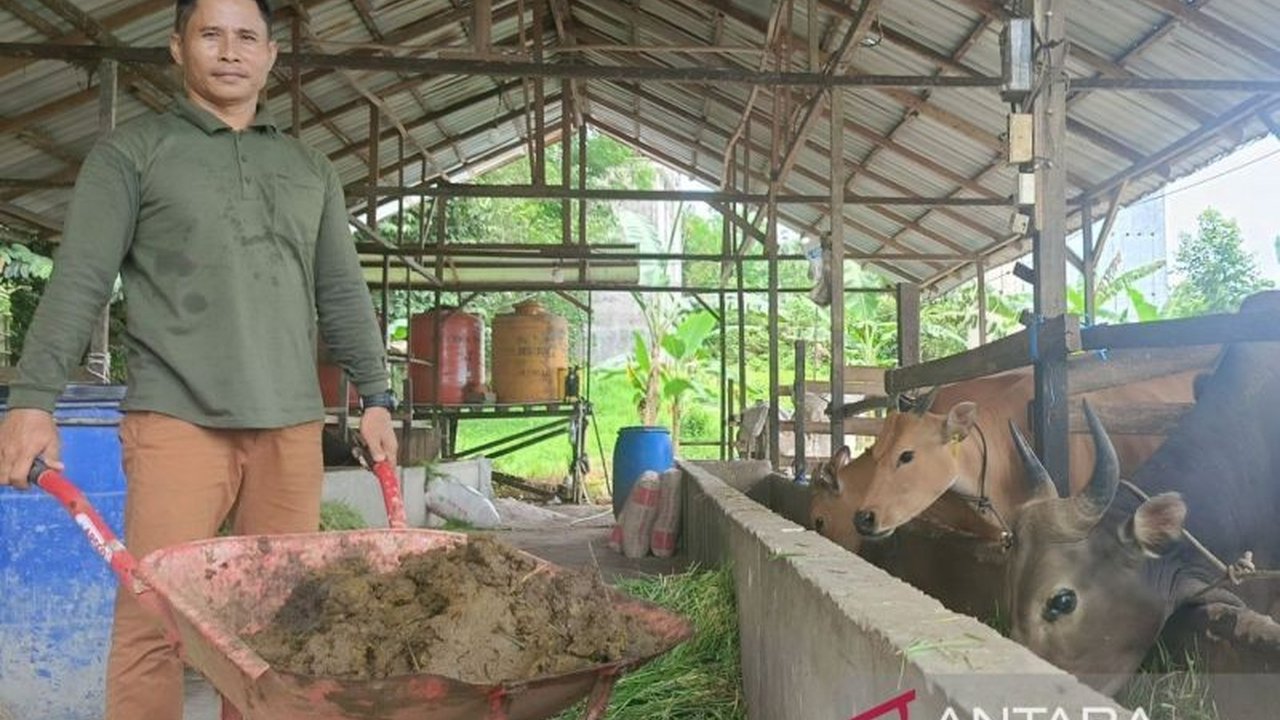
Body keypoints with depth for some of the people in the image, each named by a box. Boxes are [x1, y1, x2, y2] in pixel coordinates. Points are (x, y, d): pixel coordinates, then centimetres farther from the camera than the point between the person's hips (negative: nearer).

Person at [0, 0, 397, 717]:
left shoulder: (312, 170, 18)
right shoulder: (132, 152, 8)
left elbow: (343, 294, 18)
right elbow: (78, 283, 1)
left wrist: (376, 396, 12)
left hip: (292, 422, 3)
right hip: (178, 417, -3)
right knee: (152, 620, -5)